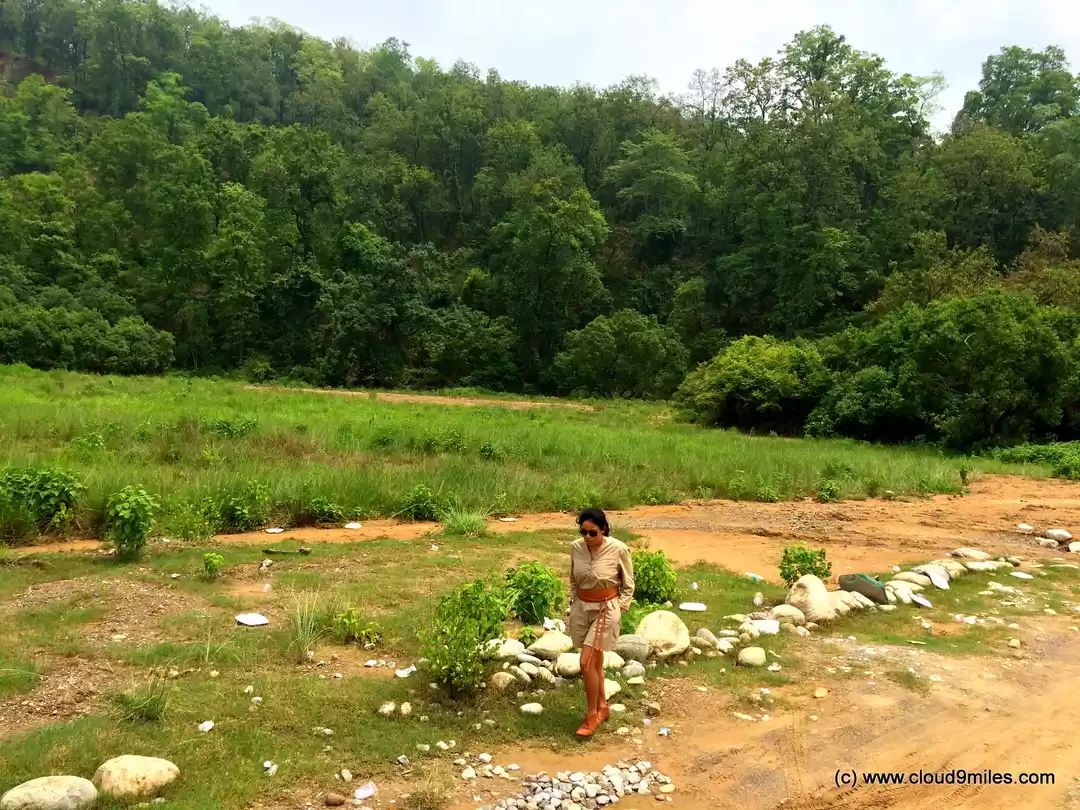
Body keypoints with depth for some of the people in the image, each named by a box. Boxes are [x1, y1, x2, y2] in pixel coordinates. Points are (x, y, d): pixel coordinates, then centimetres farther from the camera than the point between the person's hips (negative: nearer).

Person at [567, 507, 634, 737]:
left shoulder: (618, 549, -17)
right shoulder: (576, 547, -6)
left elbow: (628, 585, -4)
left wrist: (619, 608, -9)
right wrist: (573, 602, 7)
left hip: (606, 609, -5)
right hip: (581, 608, 5)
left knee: (586, 662, -9)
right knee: (594, 661, 15)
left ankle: (592, 715, 9)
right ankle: (602, 706, 33)